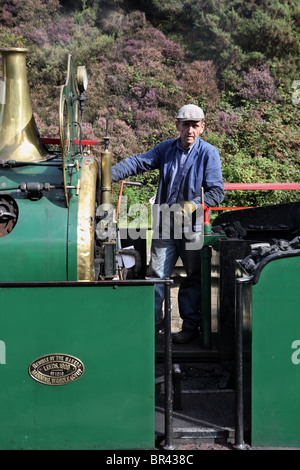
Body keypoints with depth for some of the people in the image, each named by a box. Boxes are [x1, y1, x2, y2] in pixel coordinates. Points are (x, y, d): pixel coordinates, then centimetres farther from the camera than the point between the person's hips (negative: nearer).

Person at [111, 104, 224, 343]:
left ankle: (191, 326, 18)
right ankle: (152, 321, 15)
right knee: (157, 274, 3)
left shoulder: (209, 153, -3)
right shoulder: (166, 148, 8)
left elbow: (217, 192, -6)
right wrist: (108, 175, -8)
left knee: (193, 277, 6)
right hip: (165, 225, 3)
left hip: (192, 227, -3)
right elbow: (137, 163, 4)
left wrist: (193, 205, -20)